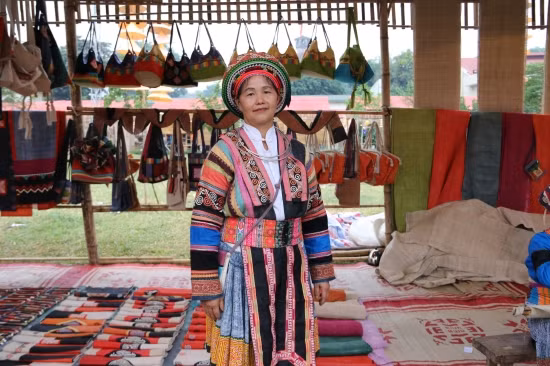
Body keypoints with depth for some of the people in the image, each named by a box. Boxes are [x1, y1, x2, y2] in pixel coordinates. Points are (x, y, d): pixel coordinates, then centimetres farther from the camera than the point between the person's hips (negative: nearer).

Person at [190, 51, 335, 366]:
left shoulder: (297, 152, 7)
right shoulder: (226, 152, -7)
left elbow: (314, 215, 11)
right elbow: (204, 222, -10)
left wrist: (321, 273, 10)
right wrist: (208, 287, -12)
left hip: (290, 273, 4)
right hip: (242, 273, -4)